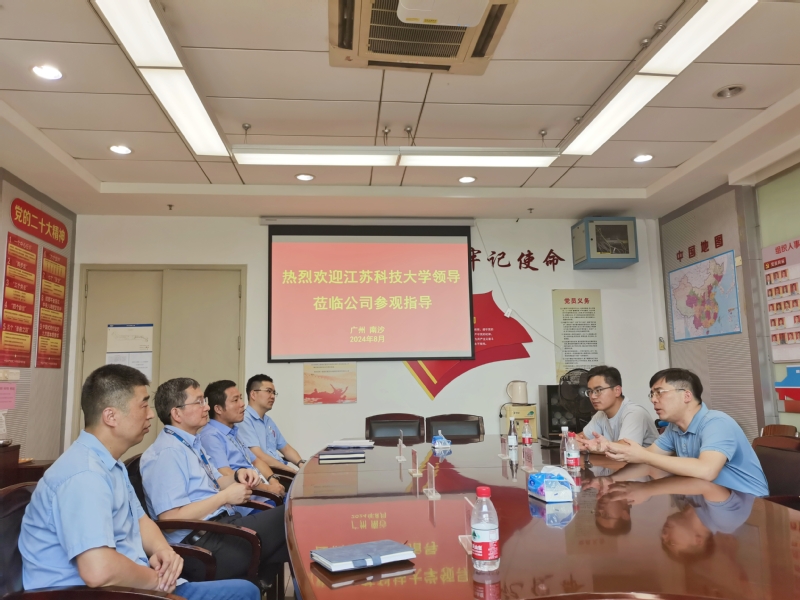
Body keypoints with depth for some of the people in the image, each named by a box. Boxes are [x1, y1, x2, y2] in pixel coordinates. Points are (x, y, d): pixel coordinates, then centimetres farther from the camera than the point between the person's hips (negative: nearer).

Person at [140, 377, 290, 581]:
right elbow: (170, 519, -21)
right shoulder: (168, 452, -15)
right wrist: (226, 496, -17)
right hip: (204, 547, -9)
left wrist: (237, 476, 4)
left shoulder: (191, 443, 15)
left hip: (224, 525, 9)